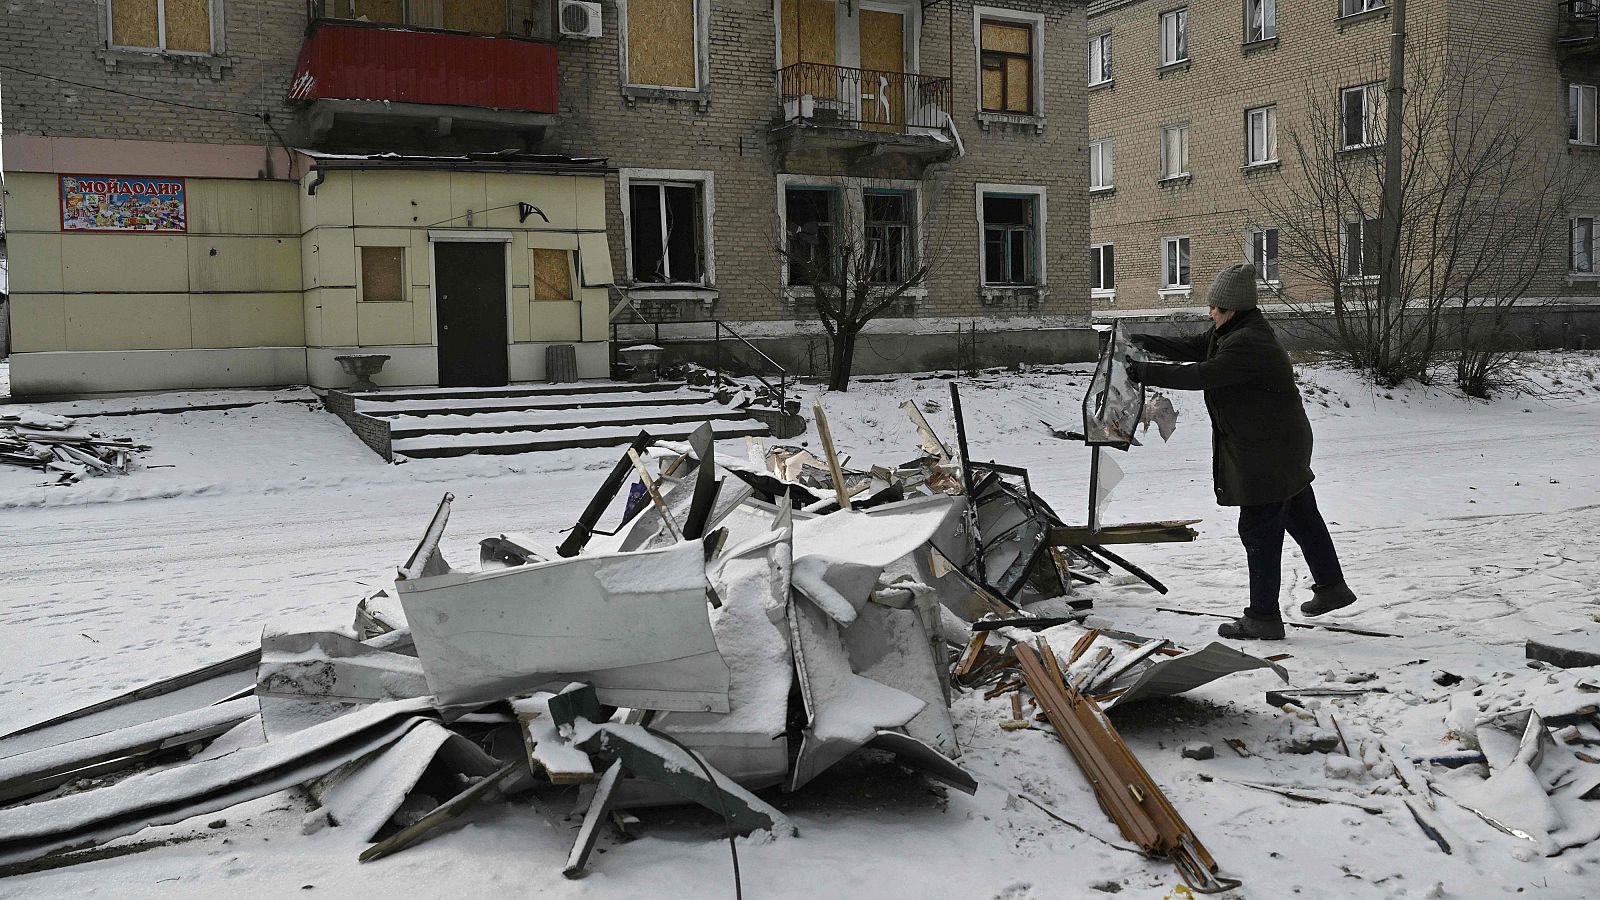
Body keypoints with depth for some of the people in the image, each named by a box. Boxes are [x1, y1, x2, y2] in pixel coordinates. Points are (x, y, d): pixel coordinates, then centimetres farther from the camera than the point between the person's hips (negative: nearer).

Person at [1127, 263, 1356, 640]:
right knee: (1302, 518, 22)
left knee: (1258, 530, -4)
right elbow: (1190, 349, 14)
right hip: (1285, 447, 11)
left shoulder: (1247, 344, -25)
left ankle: (1263, 618, 4)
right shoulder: (1232, 332, 7)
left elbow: (1200, 375, -28)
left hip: (1267, 452, -11)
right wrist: (1146, 342, 2)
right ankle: (1331, 587, 37)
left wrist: (1145, 372, -22)